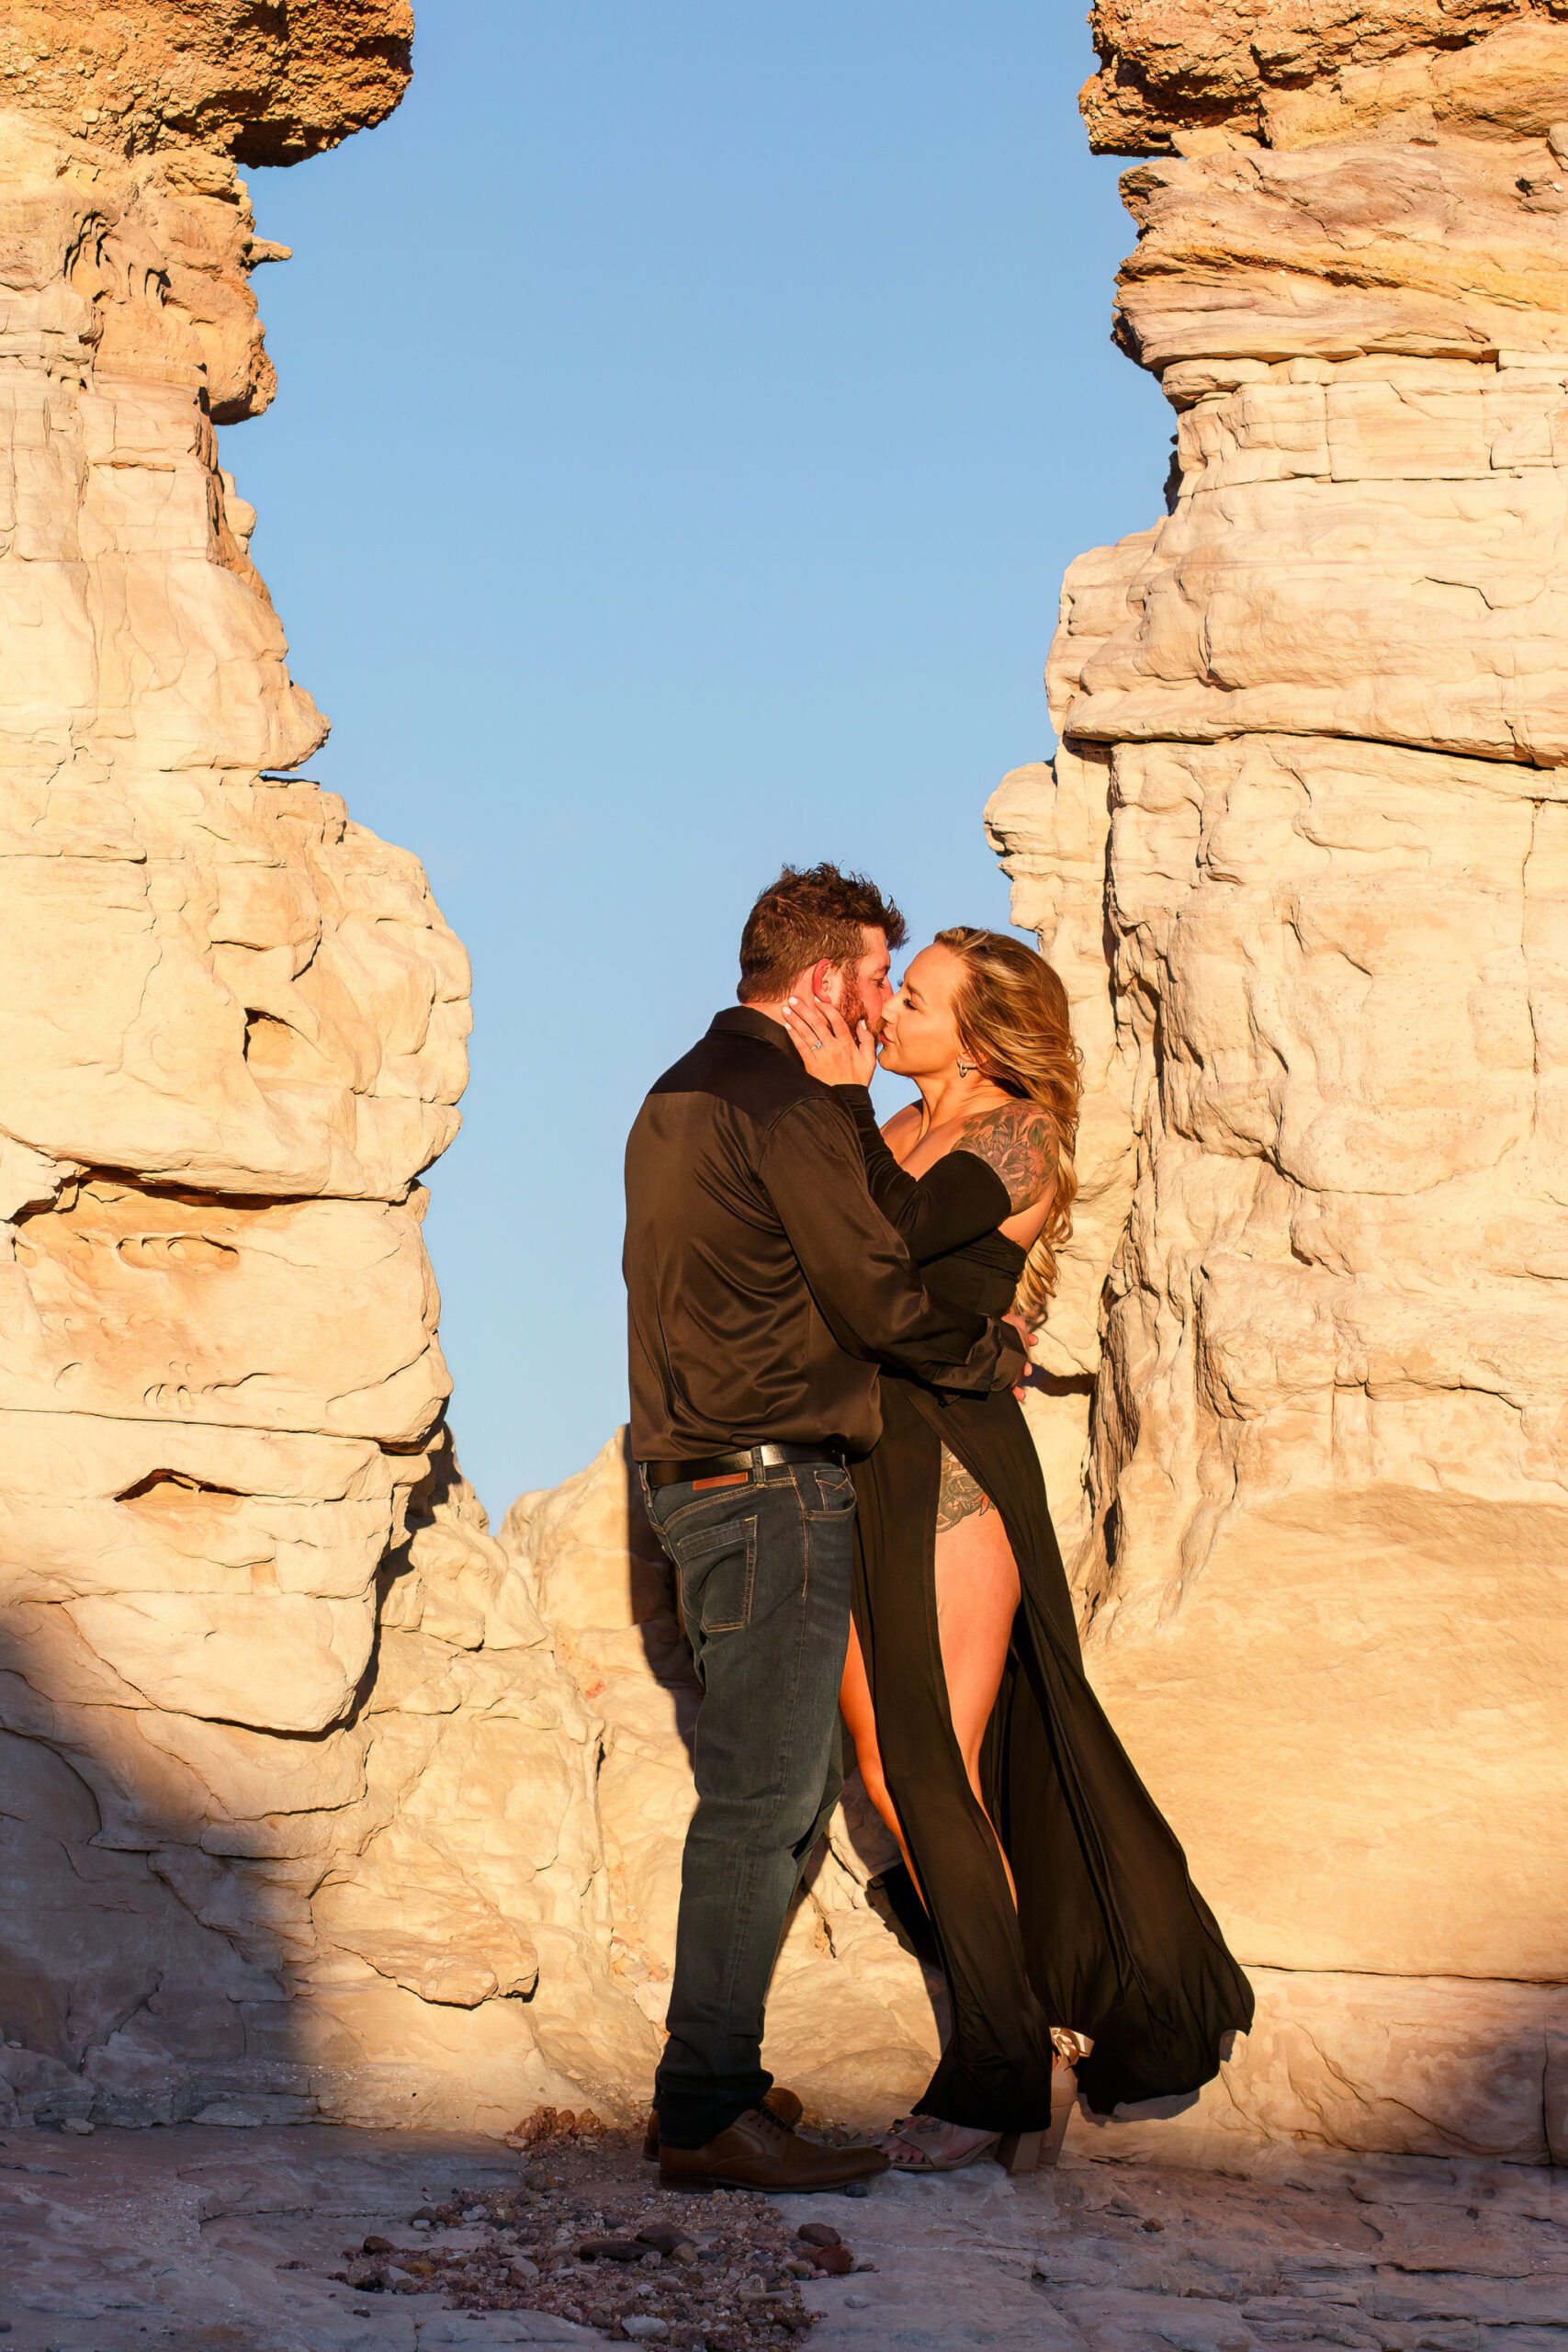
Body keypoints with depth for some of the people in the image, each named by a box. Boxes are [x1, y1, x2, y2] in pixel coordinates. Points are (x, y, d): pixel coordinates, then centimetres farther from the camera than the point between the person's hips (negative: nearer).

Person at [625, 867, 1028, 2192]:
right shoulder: (784, 1108, -13)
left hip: (700, 1475, 10)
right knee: (764, 1797, -8)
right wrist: (999, 1352, 4)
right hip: (776, 1484, -10)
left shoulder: (679, 1098, 18)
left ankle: (716, 2072, 19)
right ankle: (708, 2118, -6)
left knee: (792, 1786, 15)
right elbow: (878, 1297, -14)